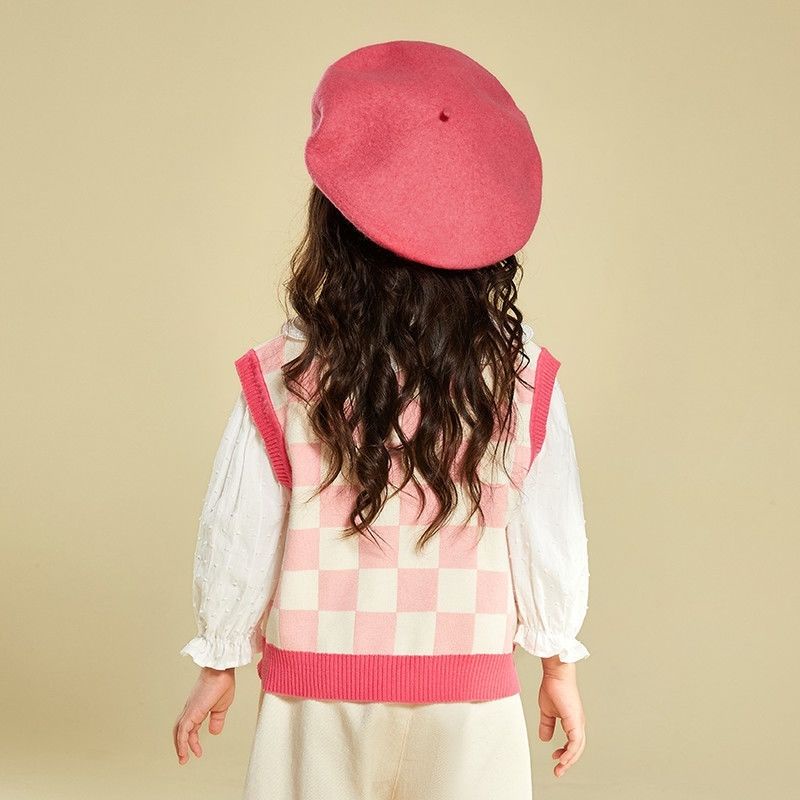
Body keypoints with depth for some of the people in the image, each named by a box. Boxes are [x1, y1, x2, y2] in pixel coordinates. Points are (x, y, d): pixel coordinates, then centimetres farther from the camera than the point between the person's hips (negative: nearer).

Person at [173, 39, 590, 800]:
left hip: (319, 691, 0)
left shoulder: (283, 374, -13)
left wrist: (219, 662, 10)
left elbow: (239, 534, -6)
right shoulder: (522, 373, -10)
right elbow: (552, 534, -4)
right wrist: (559, 663, 11)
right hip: (469, 694, 1)